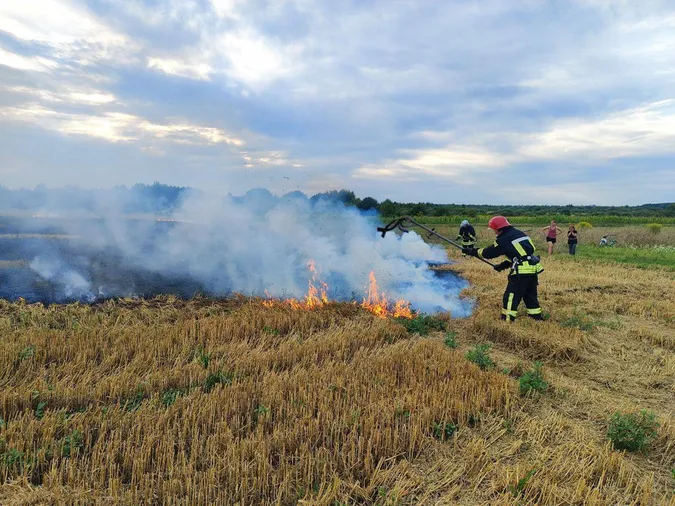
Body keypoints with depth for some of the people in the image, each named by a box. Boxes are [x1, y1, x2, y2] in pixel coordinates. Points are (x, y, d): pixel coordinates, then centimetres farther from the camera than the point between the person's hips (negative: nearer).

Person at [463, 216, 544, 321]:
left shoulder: (504, 239, -9)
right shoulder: (519, 233, 16)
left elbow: (489, 252, -2)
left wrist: (472, 251, 9)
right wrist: (504, 265, 23)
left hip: (522, 271, -8)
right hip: (534, 269, 9)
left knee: (510, 297, 0)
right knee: (531, 296, 22)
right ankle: (537, 317, 31)